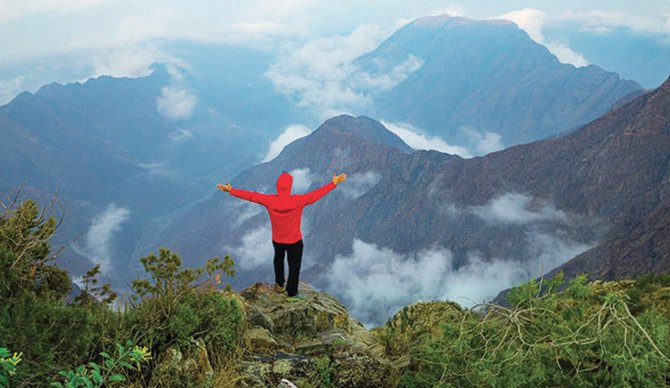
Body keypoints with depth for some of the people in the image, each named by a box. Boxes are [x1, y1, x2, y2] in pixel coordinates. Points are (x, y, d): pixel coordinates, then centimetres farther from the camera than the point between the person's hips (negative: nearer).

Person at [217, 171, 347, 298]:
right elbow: (317, 194, -22)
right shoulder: (298, 201, -30)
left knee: (278, 258, 33)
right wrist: (334, 183, -12)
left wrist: (231, 190, -4)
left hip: (277, 240, 2)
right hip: (295, 241, -2)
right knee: (294, 266, 19)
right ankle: (291, 293, 34)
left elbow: (250, 195, -15)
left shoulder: (270, 201, -25)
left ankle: (279, 284, 47)